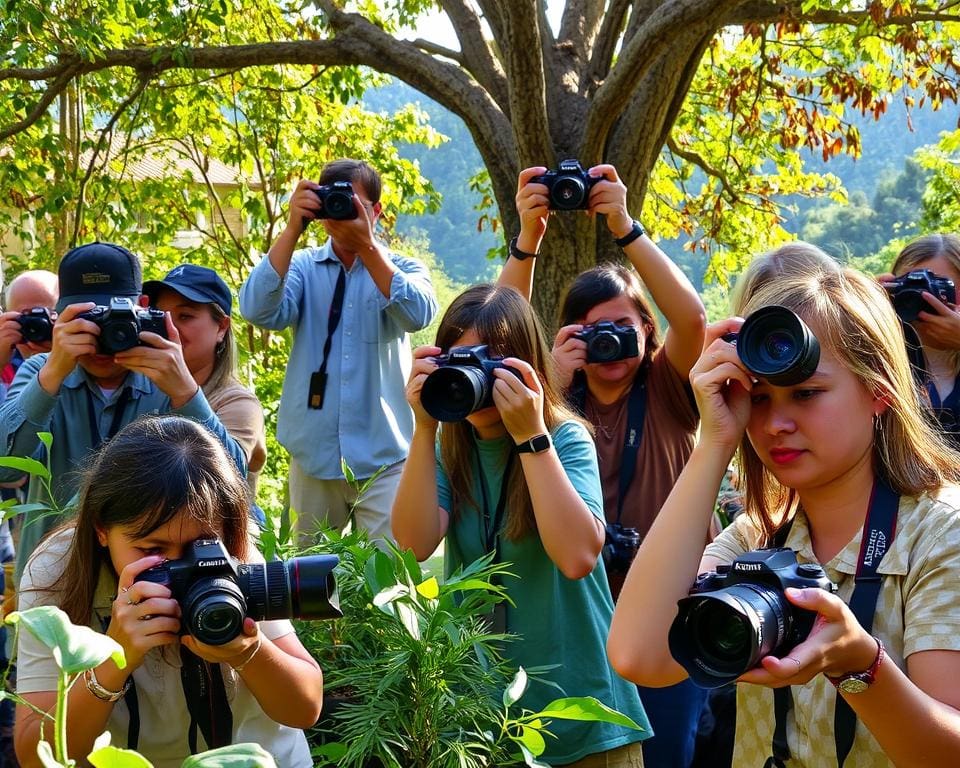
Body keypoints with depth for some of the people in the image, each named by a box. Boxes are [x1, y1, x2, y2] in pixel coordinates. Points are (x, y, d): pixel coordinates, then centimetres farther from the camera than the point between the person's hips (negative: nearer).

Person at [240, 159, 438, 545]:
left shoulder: (402, 268, 4)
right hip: (313, 455, 2)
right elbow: (257, 310, -14)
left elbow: (418, 314, -19)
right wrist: (293, 228, -20)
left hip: (383, 457, -1)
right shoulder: (303, 266, 5)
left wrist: (366, 244, -25)